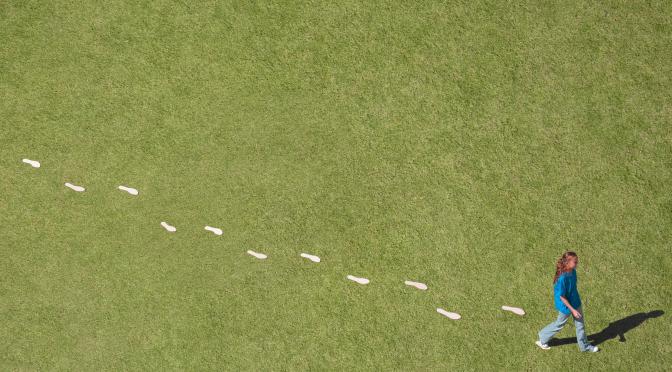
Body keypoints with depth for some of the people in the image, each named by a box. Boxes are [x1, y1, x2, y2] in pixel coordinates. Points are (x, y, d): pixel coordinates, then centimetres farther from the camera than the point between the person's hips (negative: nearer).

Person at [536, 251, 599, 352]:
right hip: (566, 305, -7)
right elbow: (562, 297, -25)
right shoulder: (562, 278, -35)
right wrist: (572, 310, -21)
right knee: (560, 324, 14)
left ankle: (584, 346, 39)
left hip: (575, 301, 7)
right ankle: (542, 340, 36)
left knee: (580, 324, 19)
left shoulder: (572, 271, -11)